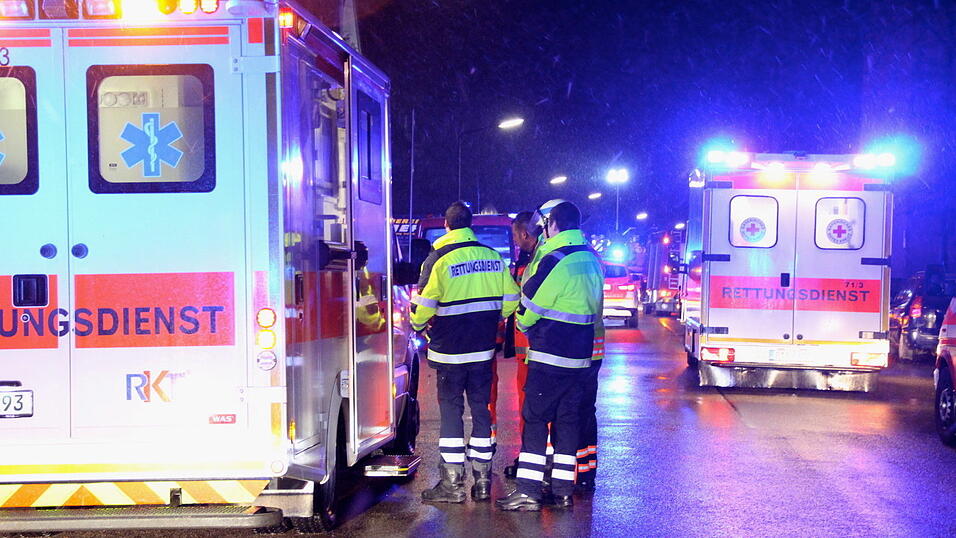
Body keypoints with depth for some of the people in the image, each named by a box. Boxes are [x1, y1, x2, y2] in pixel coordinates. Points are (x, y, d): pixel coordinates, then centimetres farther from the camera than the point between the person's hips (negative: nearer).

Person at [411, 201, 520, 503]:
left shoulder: (439, 259, -11)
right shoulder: (493, 257, 4)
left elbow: (423, 306, -13)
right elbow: (510, 300, 9)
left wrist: (419, 326, 7)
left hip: (450, 350, -4)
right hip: (484, 350, 4)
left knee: (451, 410, 2)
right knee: (481, 410, 11)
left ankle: (453, 482, 2)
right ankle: (482, 481, 15)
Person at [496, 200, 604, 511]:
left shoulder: (555, 261, -17)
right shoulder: (590, 260, 11)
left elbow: (528, 307, -10)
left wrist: (523, 324, 11)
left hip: (549, 357, -8)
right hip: (580, 356, 8)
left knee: (534, 419, -3)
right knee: (567, 421, 12)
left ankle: (528, 492, -4)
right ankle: (563, 491, 15)